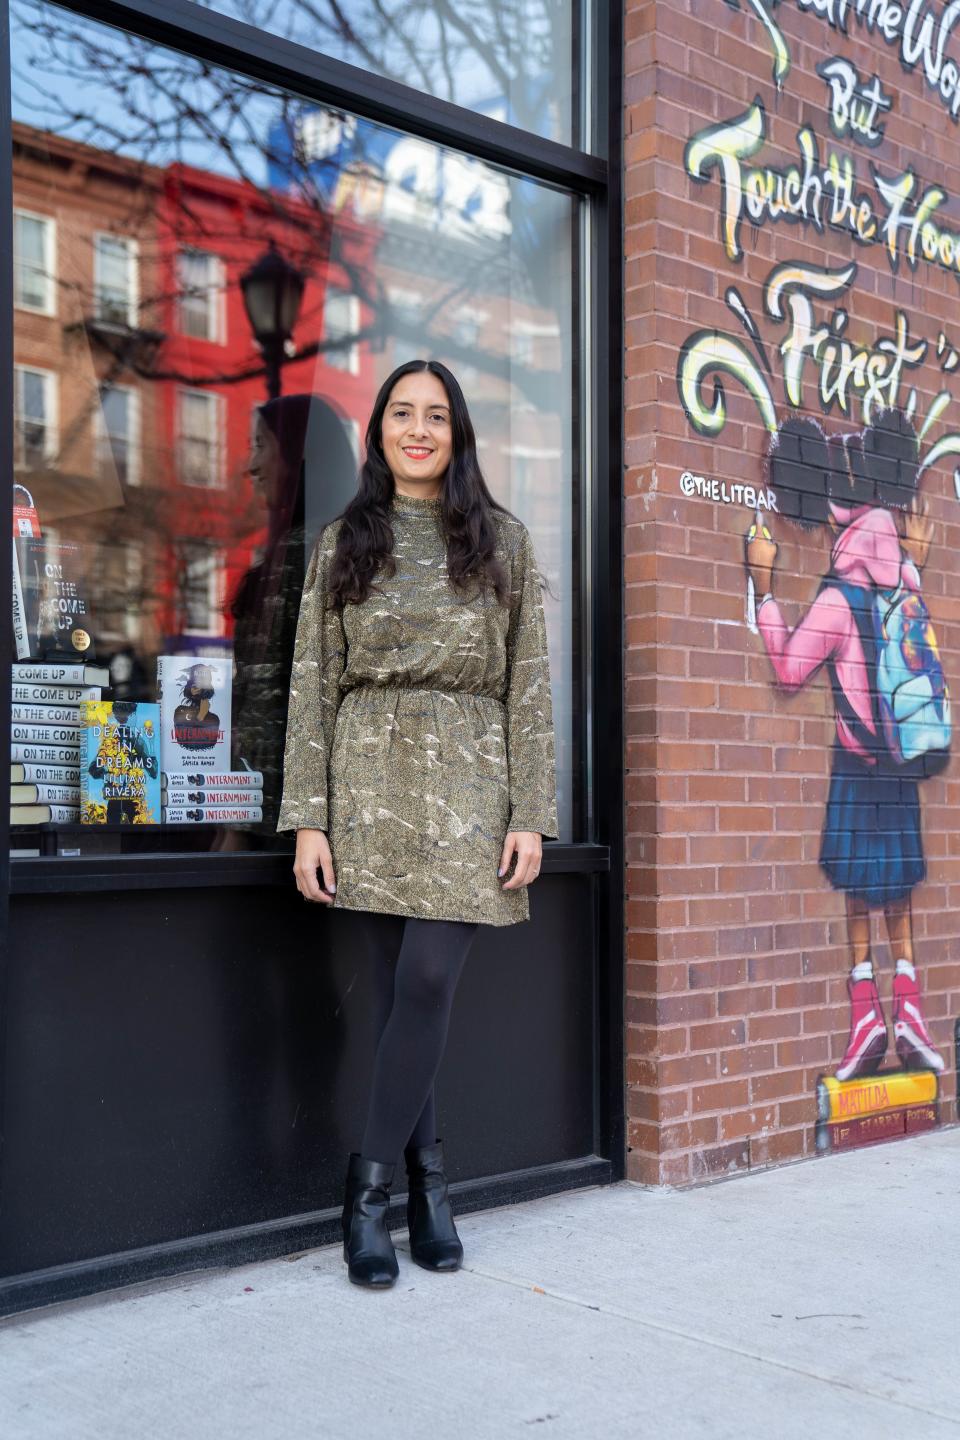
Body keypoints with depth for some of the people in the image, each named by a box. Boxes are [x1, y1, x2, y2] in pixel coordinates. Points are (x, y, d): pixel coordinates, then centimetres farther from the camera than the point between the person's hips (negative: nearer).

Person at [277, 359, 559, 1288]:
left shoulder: (503, 542, 10)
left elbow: (529, 684, 6)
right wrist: (307, 819, -3)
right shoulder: (341, 545, 11)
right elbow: (313, 684, 5)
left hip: (468, 791, 0)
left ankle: (371, 1187, 2)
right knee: (401, 992, 2)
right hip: (369, 790, 1)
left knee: (426, 984, -12)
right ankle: (427, 1182, 15)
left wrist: (532, 814, -3)